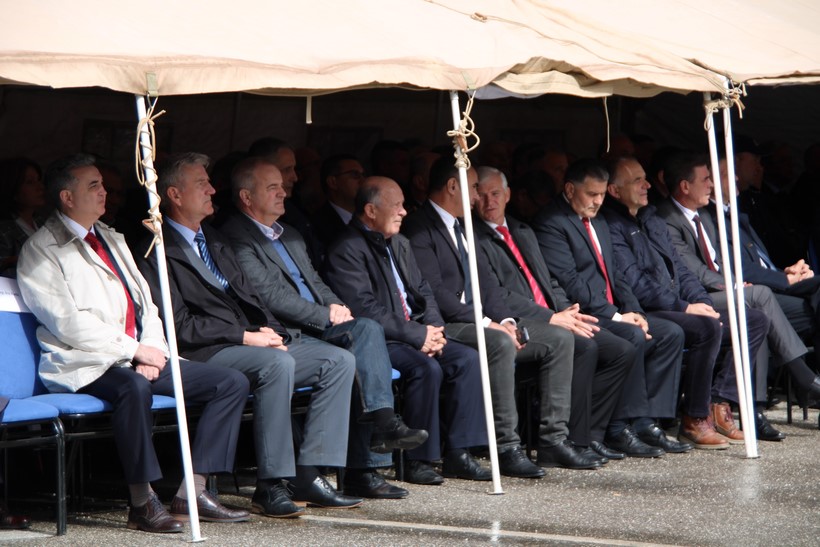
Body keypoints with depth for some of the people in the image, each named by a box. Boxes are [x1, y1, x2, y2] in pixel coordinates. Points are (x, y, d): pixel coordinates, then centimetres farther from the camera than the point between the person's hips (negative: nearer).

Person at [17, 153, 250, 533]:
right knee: (134, 387, -41)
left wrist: (153, 348, -2)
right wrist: (134, 349, -15)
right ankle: (143, 504, -30)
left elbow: (144, 300, 19)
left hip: (139, 358, 8)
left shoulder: (111, 238, 22)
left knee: (232, 383, -5)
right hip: (84, 365, -8)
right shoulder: (41, 250, -3)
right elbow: (68, 324, -13)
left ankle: (193, 492, -9)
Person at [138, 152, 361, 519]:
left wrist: (269, 332, 1)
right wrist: (246, 337, -16)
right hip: (206, 354, -9)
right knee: (278, 363, -36)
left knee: (339, 360, -5)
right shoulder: (159, 251, -6)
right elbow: (180, 325, -14)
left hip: (253, 340, 9)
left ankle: (309, 475, -11)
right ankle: (270, 487, -31)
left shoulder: (214, 240, 24)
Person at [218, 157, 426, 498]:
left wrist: (336, 307, 3)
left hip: (317, 328, 8)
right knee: (349, 359, -28)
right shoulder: (235, 237, -5)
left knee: (368, 328, -21)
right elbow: (268, 295, -13)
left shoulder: (291, 236, 26)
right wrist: (326, 315, -12)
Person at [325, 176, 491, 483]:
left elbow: (423, 291, 21)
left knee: (466, 359, -12)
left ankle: (458, 454, -10)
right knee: (427, 368, -31)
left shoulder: (399, 244, 19)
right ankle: (417, 461, -19)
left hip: (417, 334, 8)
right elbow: (366, 309, -18)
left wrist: (433, 328, -1)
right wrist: (418, 335, -17)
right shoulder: (347, 250, -10)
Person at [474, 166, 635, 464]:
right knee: (584, 347, -31)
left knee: (622, 350, -6)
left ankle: (590, 432, -4)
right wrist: (551, 317, -17)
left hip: (553, 317, 8)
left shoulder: (523, 232, 24)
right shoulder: (475, 238, -3)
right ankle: (573, 439, -22)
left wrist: (568, 312, 3)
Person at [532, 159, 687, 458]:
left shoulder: (598, 222, 21)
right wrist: (615, 316, -19)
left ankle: (646, 422, -8)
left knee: (670, 333, -6)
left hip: (612, 312, 9)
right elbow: (569, 282, -18)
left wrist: (633, 310, 2)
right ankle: (619, 429, -22)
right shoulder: (550, 224, -10)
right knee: (634, 338, -30)